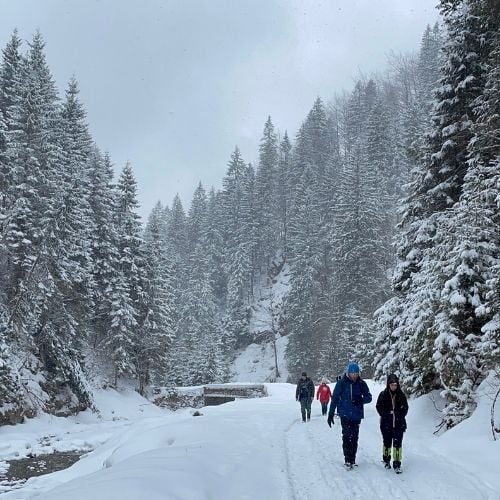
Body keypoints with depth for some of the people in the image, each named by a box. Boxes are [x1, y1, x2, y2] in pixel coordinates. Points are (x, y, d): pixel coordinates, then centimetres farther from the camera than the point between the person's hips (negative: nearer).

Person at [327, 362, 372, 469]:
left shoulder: (361, 384, 0)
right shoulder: (341, 383, -5)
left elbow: (369, 397, 3)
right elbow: (334, 399, -1)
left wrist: (361, 400, -19)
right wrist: (331, 414, -1)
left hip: (357, 415, 2)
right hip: (345, 415, -2)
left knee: (354, 438, 7)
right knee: (346, 436, -9)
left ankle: (352, 459, 16)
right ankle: (347, 459, -3)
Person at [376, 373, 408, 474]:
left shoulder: (401, 395, 0)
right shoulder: (383, 395, -3)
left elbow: (405, 408, 8)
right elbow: (378, 407, 3)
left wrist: (400, 416, -3)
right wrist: (386, 415, -5)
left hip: (399, 423, 0)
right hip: (386, 424, 0)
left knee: (397, 443, -3)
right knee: (387, 442, 11)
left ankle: (397, 464, 2)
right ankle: (386, 460, 31)